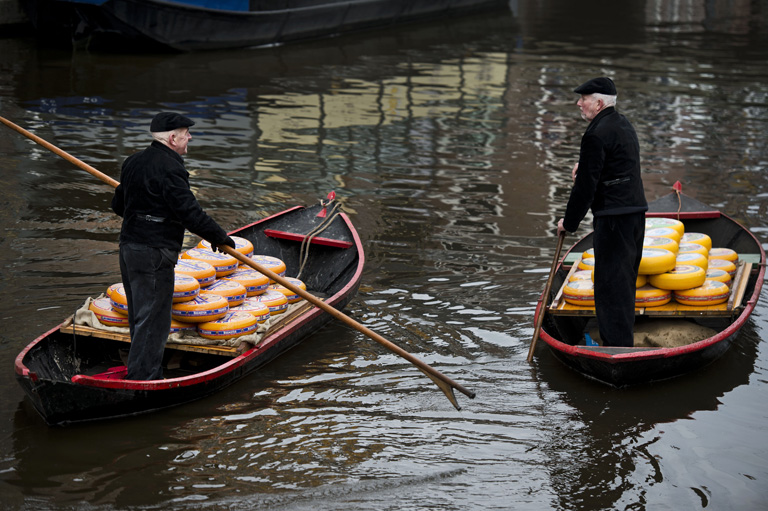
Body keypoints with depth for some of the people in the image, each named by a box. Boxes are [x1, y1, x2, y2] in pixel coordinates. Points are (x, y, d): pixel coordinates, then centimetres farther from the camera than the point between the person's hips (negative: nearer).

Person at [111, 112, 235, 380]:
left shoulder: (132, 162, 11)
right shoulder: (169, 169, -18)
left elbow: (118, 205, 20)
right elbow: (190, 212, -22)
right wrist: (219, 236, -9)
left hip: (128, 247, 10)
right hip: (154, 256, -10)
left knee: (140, 318, 17)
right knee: (152, 321, -4)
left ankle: (148, 375, 27)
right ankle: (142, 381, -3)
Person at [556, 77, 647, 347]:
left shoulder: (597, 135, -17)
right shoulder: (623, 123, 14)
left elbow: (585, 185, -16)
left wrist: (569, 221, -6)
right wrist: (583, 163, 11)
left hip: (613, 216, -10)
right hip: (635, 210, 10)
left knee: (611, 281, -6)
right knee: (624, 280, 16)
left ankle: (617, 347, -6)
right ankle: (623, 341, 24)